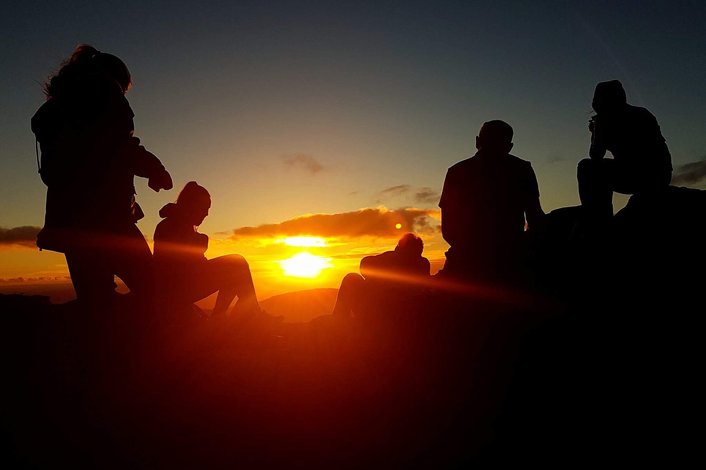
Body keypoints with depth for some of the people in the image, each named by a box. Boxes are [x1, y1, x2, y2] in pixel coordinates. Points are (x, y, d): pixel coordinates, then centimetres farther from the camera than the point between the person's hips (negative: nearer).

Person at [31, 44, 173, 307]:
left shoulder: (54, 107, 27)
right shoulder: (104, 88, 5)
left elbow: (51, 171, 21)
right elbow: (120, 145, -10)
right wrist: (155, 170, 4)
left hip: (66, 219, 8)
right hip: (105, 216, -8)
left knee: (95, 301, 7)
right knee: (150, 291, -9)